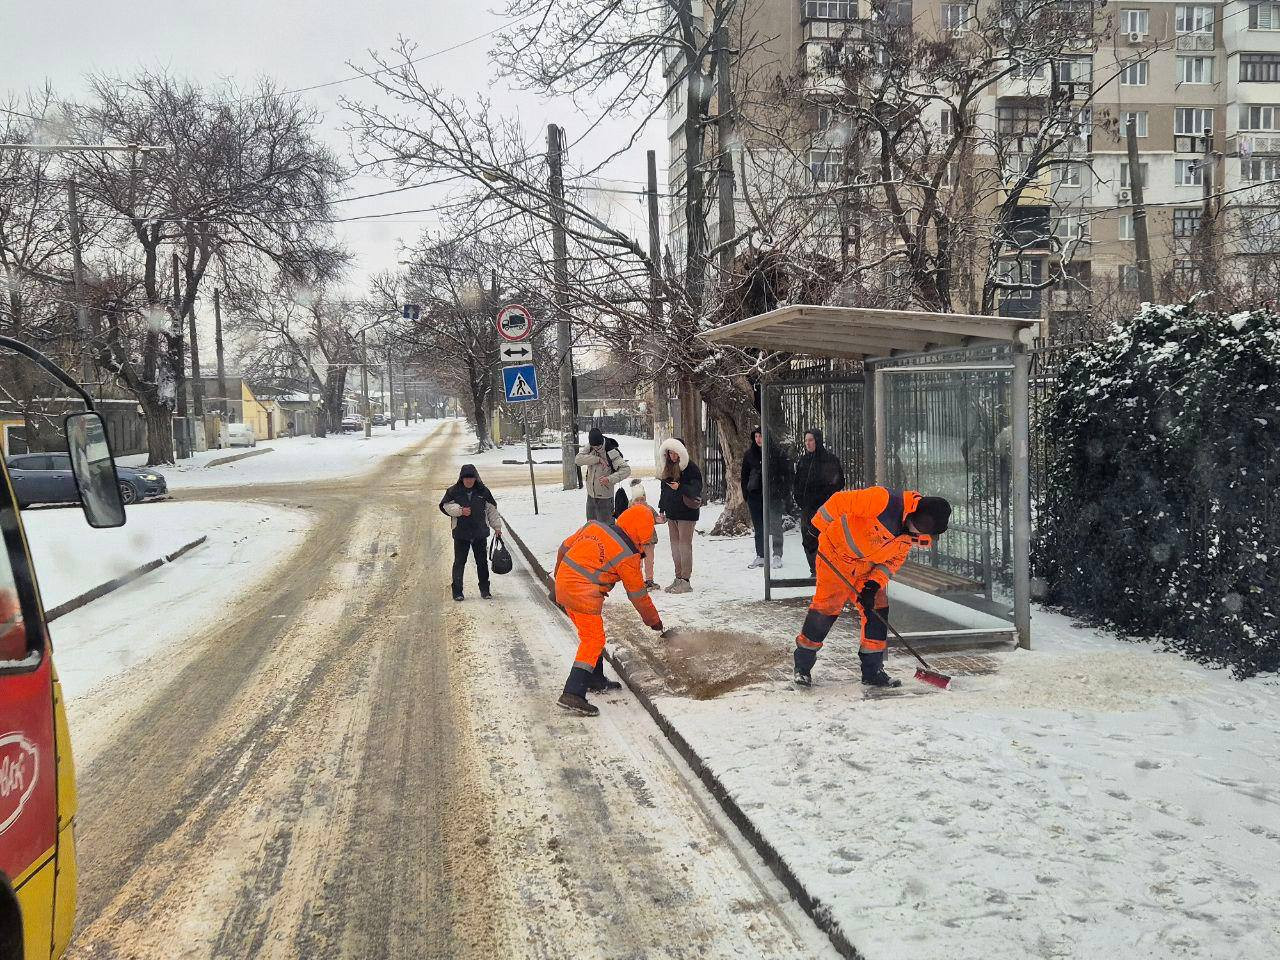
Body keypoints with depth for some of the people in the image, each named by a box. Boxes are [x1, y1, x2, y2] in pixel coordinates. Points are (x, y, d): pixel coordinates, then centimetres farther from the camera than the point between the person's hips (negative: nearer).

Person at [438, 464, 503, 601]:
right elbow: (445, 506, -3)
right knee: (459, 562, 0)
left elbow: (491, 510, 10)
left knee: (482, 562, 9)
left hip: (480, 533, 2)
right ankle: (457, 591, 7)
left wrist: (497, 526, 10)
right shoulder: (454, 491, -1)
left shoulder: (483, 491, 4)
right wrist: (460, 510, -18)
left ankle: (485, 590, 20)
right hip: (461, 534, -2)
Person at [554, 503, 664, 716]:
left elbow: (565, 547, 15)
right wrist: (654, 621, 14)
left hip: (563, 583, 8)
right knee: (593, 640, -4)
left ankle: (596, 680, 35)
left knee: (592, 634, 22)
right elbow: (638, 595, 0)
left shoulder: (594, 526, 6)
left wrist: (559, 573, 31)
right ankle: (573, 694, -12)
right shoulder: (628, 557, -10)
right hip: (584, 596, -8)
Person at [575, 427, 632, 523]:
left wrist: (609, 479, -40)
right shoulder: (589, 448, -3)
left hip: (605, 498, -6)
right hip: (590, 496, 6)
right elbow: (578, 459, -17)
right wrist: (597, 459, -27)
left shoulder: (611, 453, -19)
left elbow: (626, 470, -27)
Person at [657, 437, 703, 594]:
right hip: (672, 512, 7)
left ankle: (685, 580, -3)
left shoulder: (691, 468, -10)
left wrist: (680, 487, -27)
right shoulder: (668, 468, 12)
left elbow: (696, 488, -15)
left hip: (687, 512, -7)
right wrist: (662, 509, 17)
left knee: (685, 545, -6)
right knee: (675, 545, 10)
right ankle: (678, 577, 17)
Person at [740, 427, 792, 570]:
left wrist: (785, 494, -7)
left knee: (775, 526, -1)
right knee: (758, 528, 8)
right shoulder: (749, 454, 8)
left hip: (774, 495, -4)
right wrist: (745, 494, 9)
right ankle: (760, 556, 15)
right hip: (755, 495, 4)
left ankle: (777, 556, 7)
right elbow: (745, 475, 15)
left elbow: (786, 474, -2)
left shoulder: (777, 453, -4)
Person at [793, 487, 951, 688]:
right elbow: (840, 501, -27)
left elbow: (894, 559, 2)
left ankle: (872, 670, 13)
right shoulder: (884, 500, -31)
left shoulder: (910, 534, -6)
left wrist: (874, 584, -11)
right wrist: (817, 527, -21)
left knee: (877, 611, 2)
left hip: (869, 567, 7)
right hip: (836, 555, -7)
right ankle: (803, 664, 11)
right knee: (826, 607, -4)